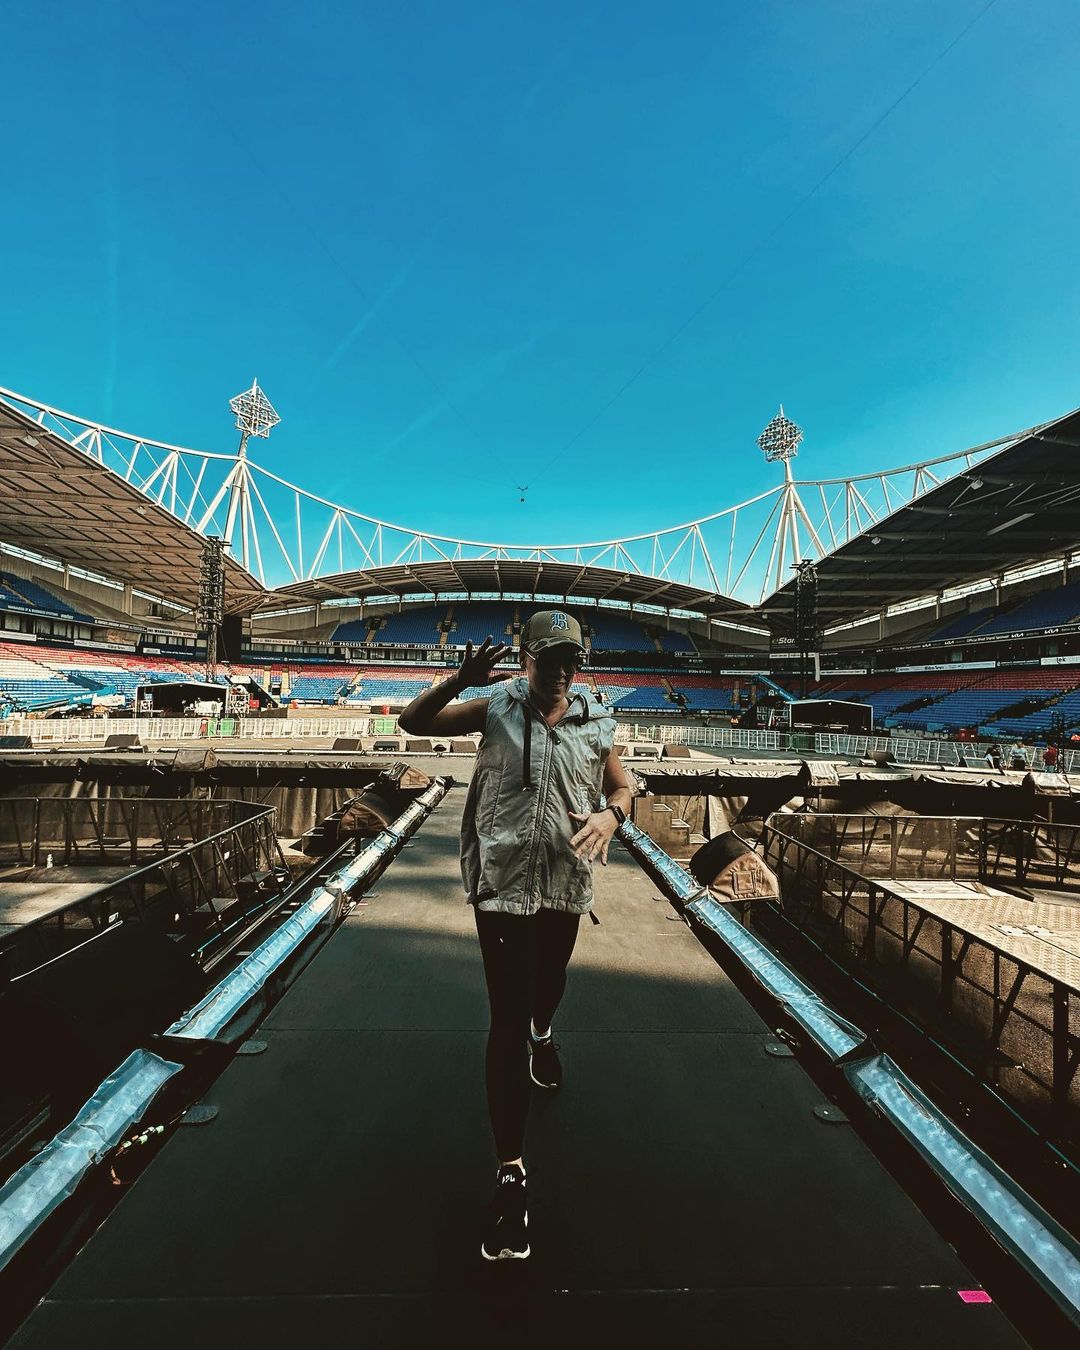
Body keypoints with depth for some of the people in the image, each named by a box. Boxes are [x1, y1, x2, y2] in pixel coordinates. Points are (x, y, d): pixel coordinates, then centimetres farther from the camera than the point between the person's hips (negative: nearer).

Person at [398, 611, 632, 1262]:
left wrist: (611, 813, -17)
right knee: (506, 1019, 2)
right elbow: (413, 722, -6)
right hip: (501, 883, -3)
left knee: (550, 981, 29)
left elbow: (623, 787, 7)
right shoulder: (498, 706, -7)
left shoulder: (596, 721, -2)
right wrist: (461, 680, -23)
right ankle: (511, 1173, 18)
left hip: (565, 884, 4)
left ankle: (543, 1034, 66)